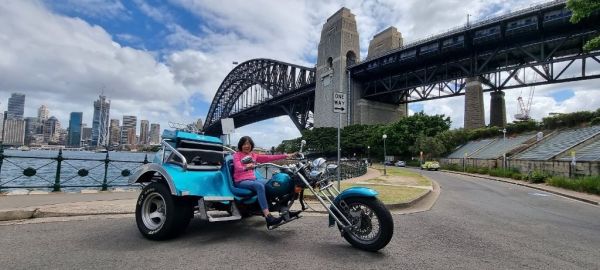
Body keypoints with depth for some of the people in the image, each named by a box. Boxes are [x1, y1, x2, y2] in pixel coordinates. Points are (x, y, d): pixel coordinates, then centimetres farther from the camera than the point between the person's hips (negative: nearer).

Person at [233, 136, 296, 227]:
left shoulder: (254, 155, 17)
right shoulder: (237, 155, 2)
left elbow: (268, 157, 8)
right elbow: (238, 167, -18)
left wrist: (285, 156, -1)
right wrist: (246, 167, -42)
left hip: (253, 179, 6)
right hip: (241, 182, -6)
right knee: (259, 186, -35)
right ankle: (268, 218, -41)